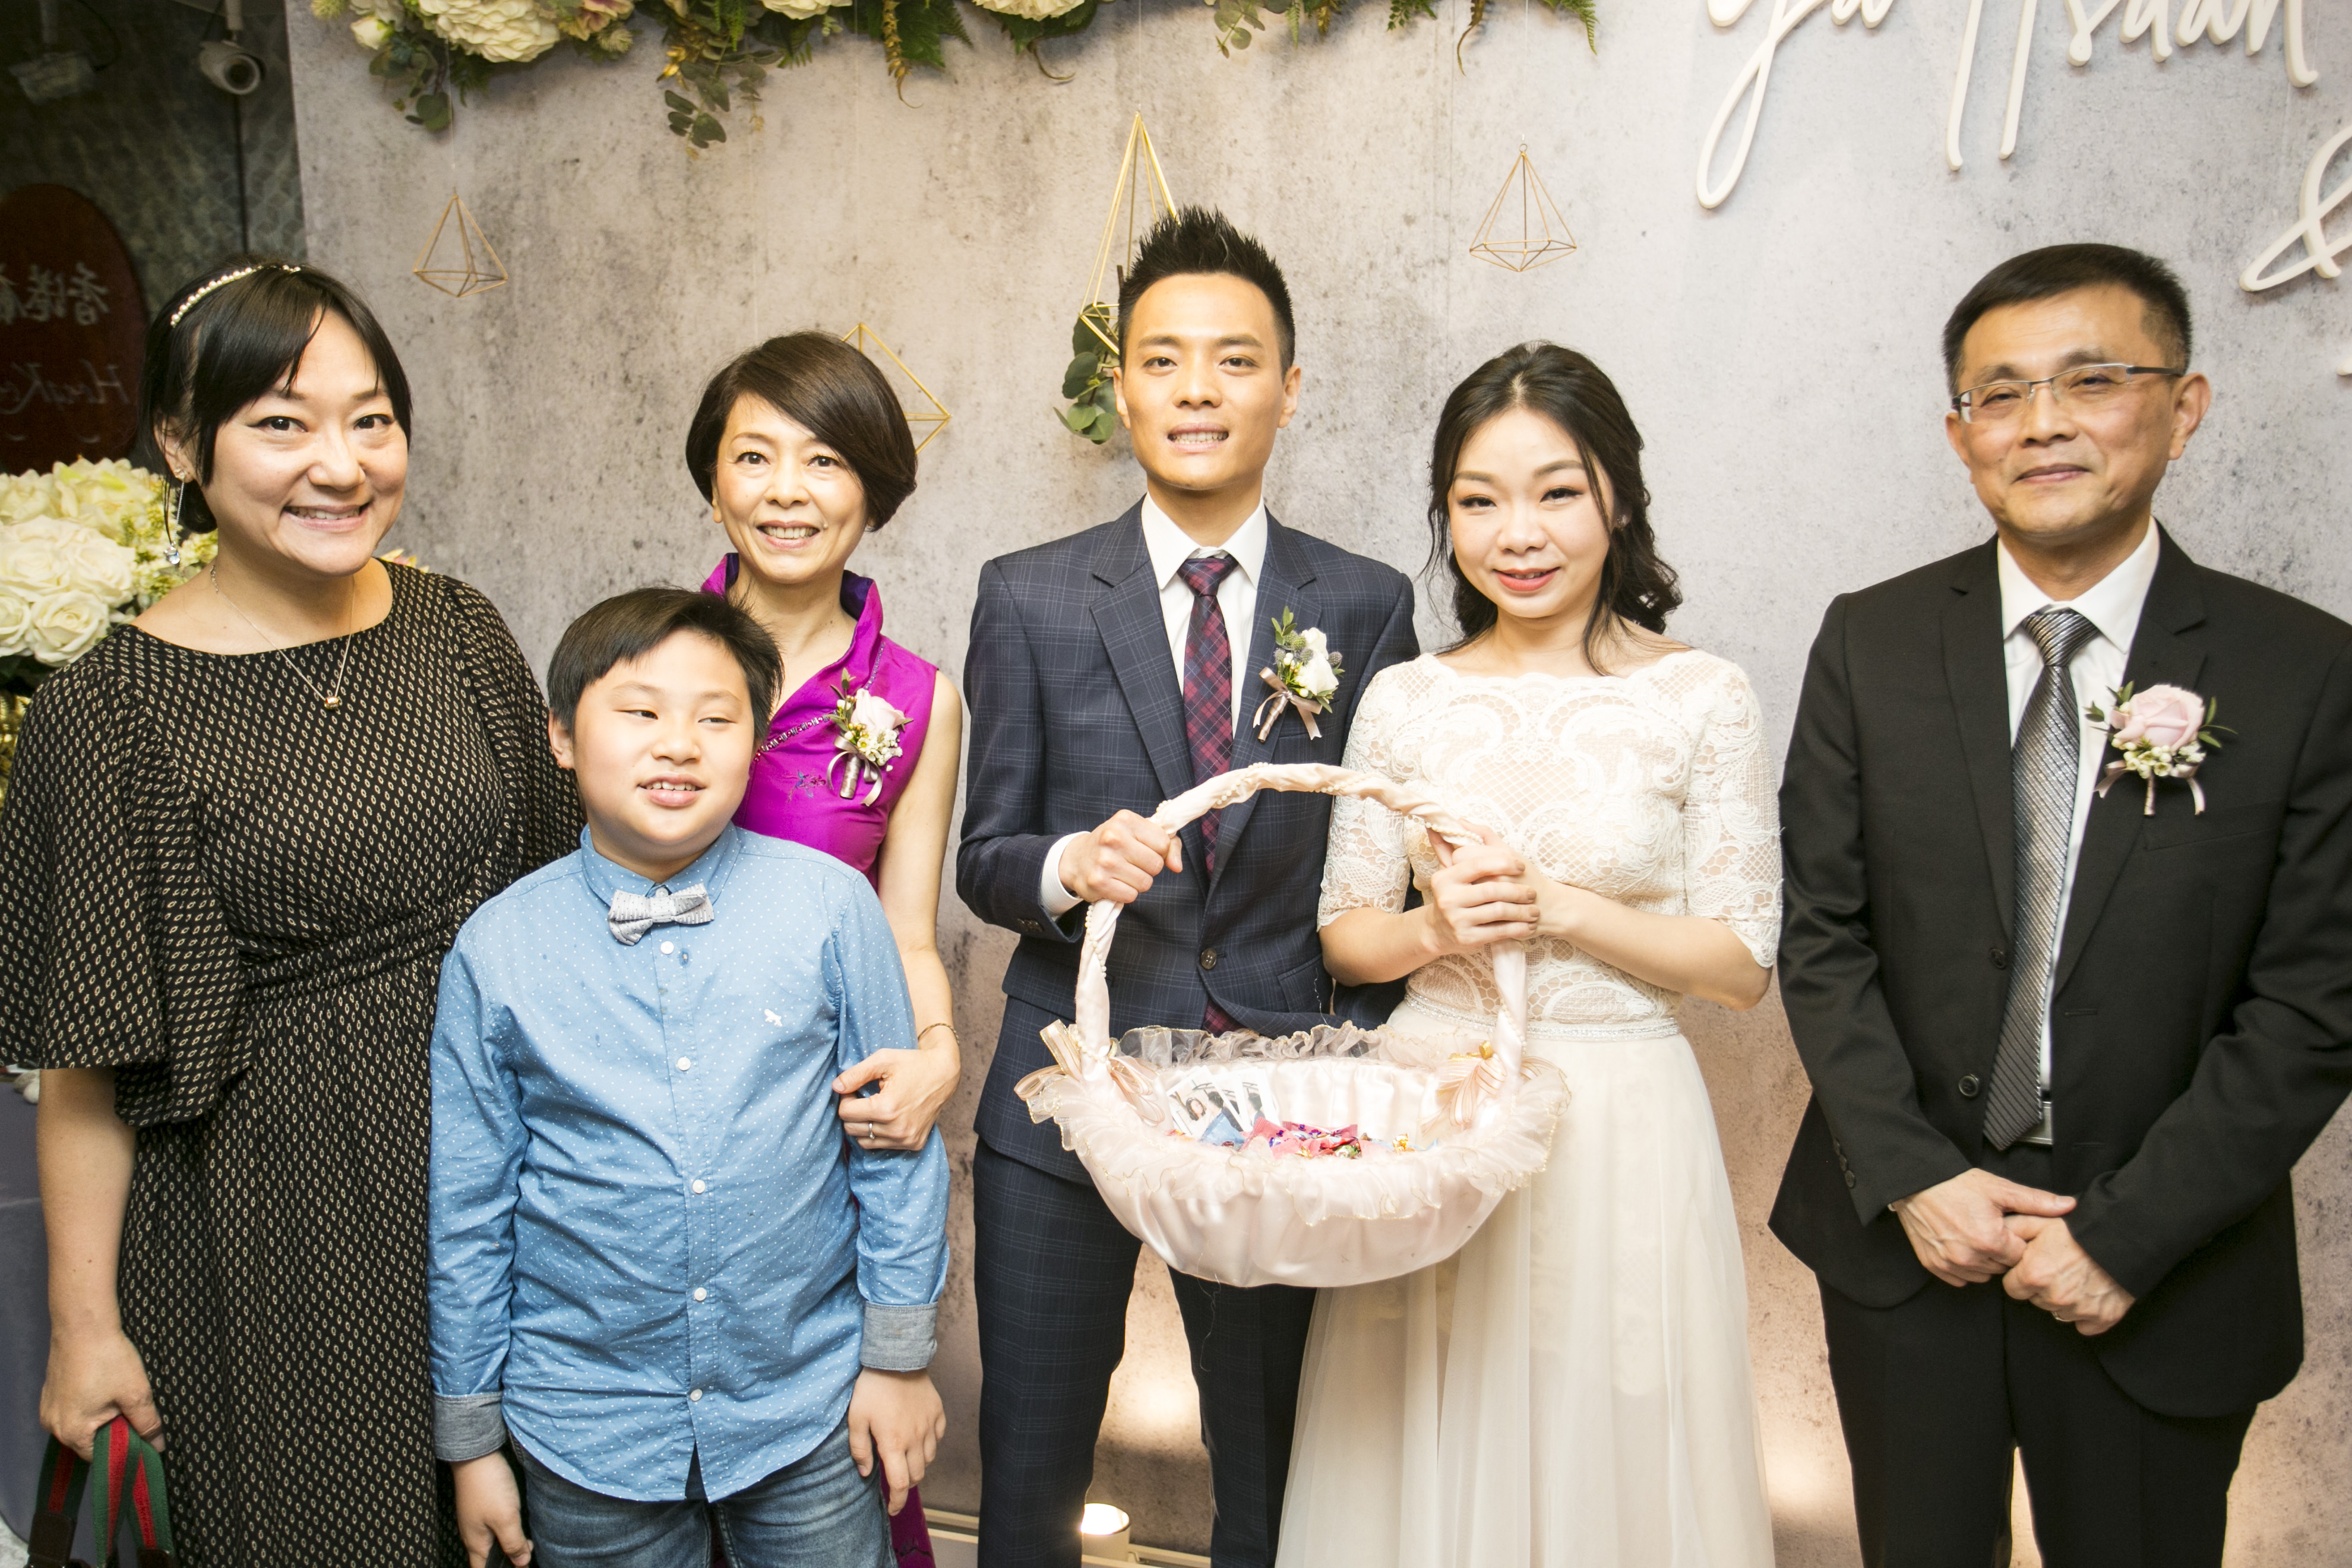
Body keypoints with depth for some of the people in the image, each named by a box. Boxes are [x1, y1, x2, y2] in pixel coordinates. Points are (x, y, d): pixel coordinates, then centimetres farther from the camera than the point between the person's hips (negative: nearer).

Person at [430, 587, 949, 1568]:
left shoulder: (831, 907, -10)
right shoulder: (496, 950, -8)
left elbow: (895, 1140, -2)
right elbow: (466, 1207, 0)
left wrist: (898, 1357, 1)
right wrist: (470, 1436, 6)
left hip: (809, 1408, 0)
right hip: (586, 1431, 1)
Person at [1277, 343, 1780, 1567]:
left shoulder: (1702, 700, -5)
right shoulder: (1404, 701, 0)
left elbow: (1741, 962, -5)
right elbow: (1344, 934, 6)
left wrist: (1558, 908, -17)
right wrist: (1434, 932, -14)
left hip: (1618, 1124, -1)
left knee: (1605, 1455, 12)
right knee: (1424, 1454, 12)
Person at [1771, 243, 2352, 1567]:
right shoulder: (1870, 643, -3)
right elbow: (1822, 933, -2)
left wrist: (2127, 1236, -13)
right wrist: (1912, 1177, -10)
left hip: (2161, 1272, -1)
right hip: (1906, 1238, 1)